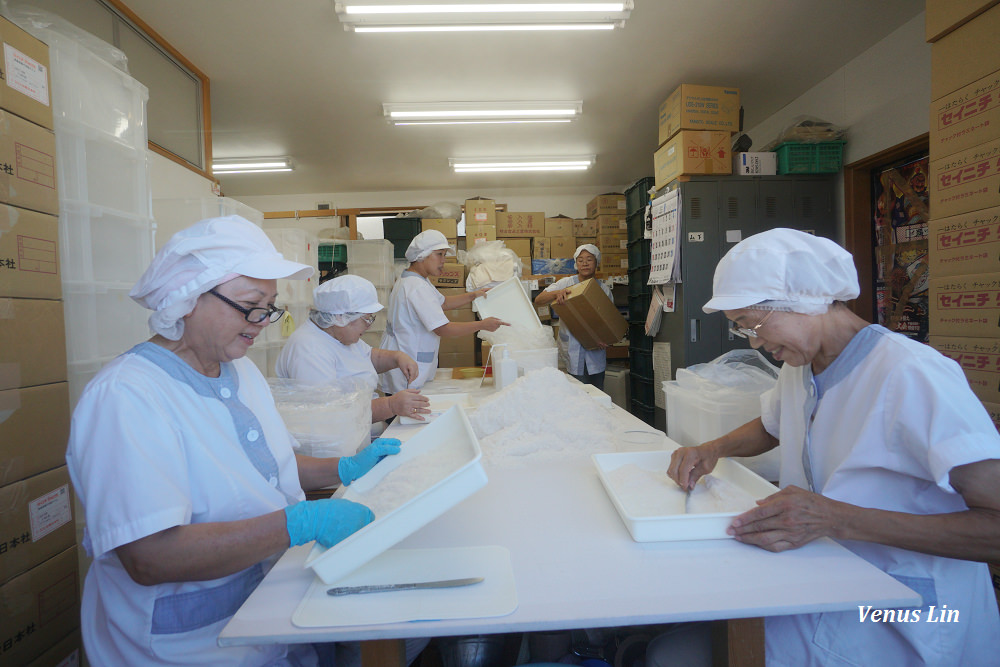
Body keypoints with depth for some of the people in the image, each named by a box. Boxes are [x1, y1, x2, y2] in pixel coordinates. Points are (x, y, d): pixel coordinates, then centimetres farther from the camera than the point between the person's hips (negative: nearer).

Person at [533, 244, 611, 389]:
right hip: (573, 348, -2)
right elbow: (538, 301, -7)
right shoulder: (566, 283, 1)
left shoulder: (604, 289, 6)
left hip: (596, 351, 2)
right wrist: (556, 293, -27)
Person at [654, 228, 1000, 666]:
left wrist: (838, 518, -31)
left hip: (897, 626, -6)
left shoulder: (913, 376, -21)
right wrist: (713, 450, 5)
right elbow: (770, 428, 24)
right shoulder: (799, 366, 5)